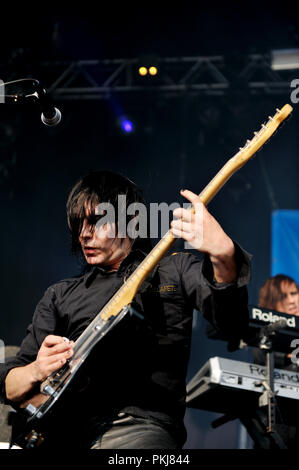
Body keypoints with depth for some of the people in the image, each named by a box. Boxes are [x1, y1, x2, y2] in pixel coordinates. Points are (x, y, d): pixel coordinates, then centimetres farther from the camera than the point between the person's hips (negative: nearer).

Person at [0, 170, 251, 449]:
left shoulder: (175, 270, 13)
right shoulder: (60, 296, 23)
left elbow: (230, 322, -8)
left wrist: (223, 253, -28)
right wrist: (36, 372, -5)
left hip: (141, 424, -4)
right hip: (62, 433, 5)